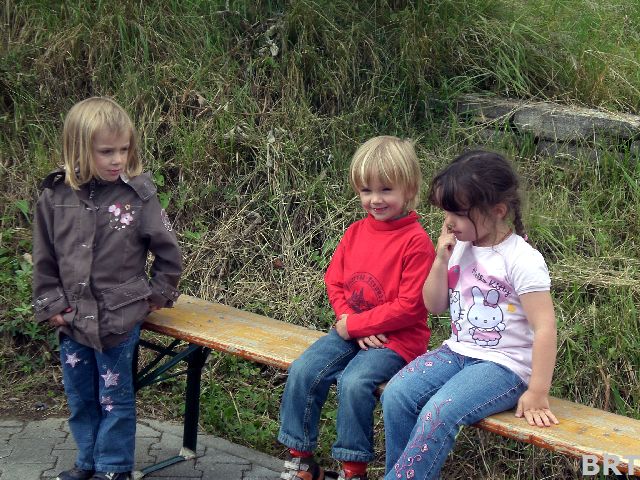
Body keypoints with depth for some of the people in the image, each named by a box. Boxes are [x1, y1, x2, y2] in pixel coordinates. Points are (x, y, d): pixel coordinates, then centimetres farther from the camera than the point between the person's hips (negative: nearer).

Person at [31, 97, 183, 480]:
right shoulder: (55, 196, -5)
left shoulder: (138, 195, -12)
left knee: (115, 397, 9)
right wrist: (51, 304, 2)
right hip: (73, 319, 4)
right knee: (79, 396, 17)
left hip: (120, 319, -3)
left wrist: (156, 296, 0)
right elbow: (44, 258, 5)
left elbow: (169, 253, -3)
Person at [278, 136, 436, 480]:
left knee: (353, 383, -28)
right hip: (350, 330, 7)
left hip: (396, 339, -6)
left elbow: (408, 307, -17)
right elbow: (334, 281, 10)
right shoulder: (356, 232, 6)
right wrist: (348, 321, -8)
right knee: (302, 371, -11)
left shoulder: (416, 242, -14)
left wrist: (354, 324, -14)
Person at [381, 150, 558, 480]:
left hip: (504, 365, -7)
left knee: (438, 413, -28)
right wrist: (441, 260, -5)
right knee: (396, 394, -15)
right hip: (457, 352, 7)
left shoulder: (522, 260, -16)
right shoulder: (459, 248, 5)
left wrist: (537, 394, -17)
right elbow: (434, 305, 11)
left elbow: (544, 326, -17)